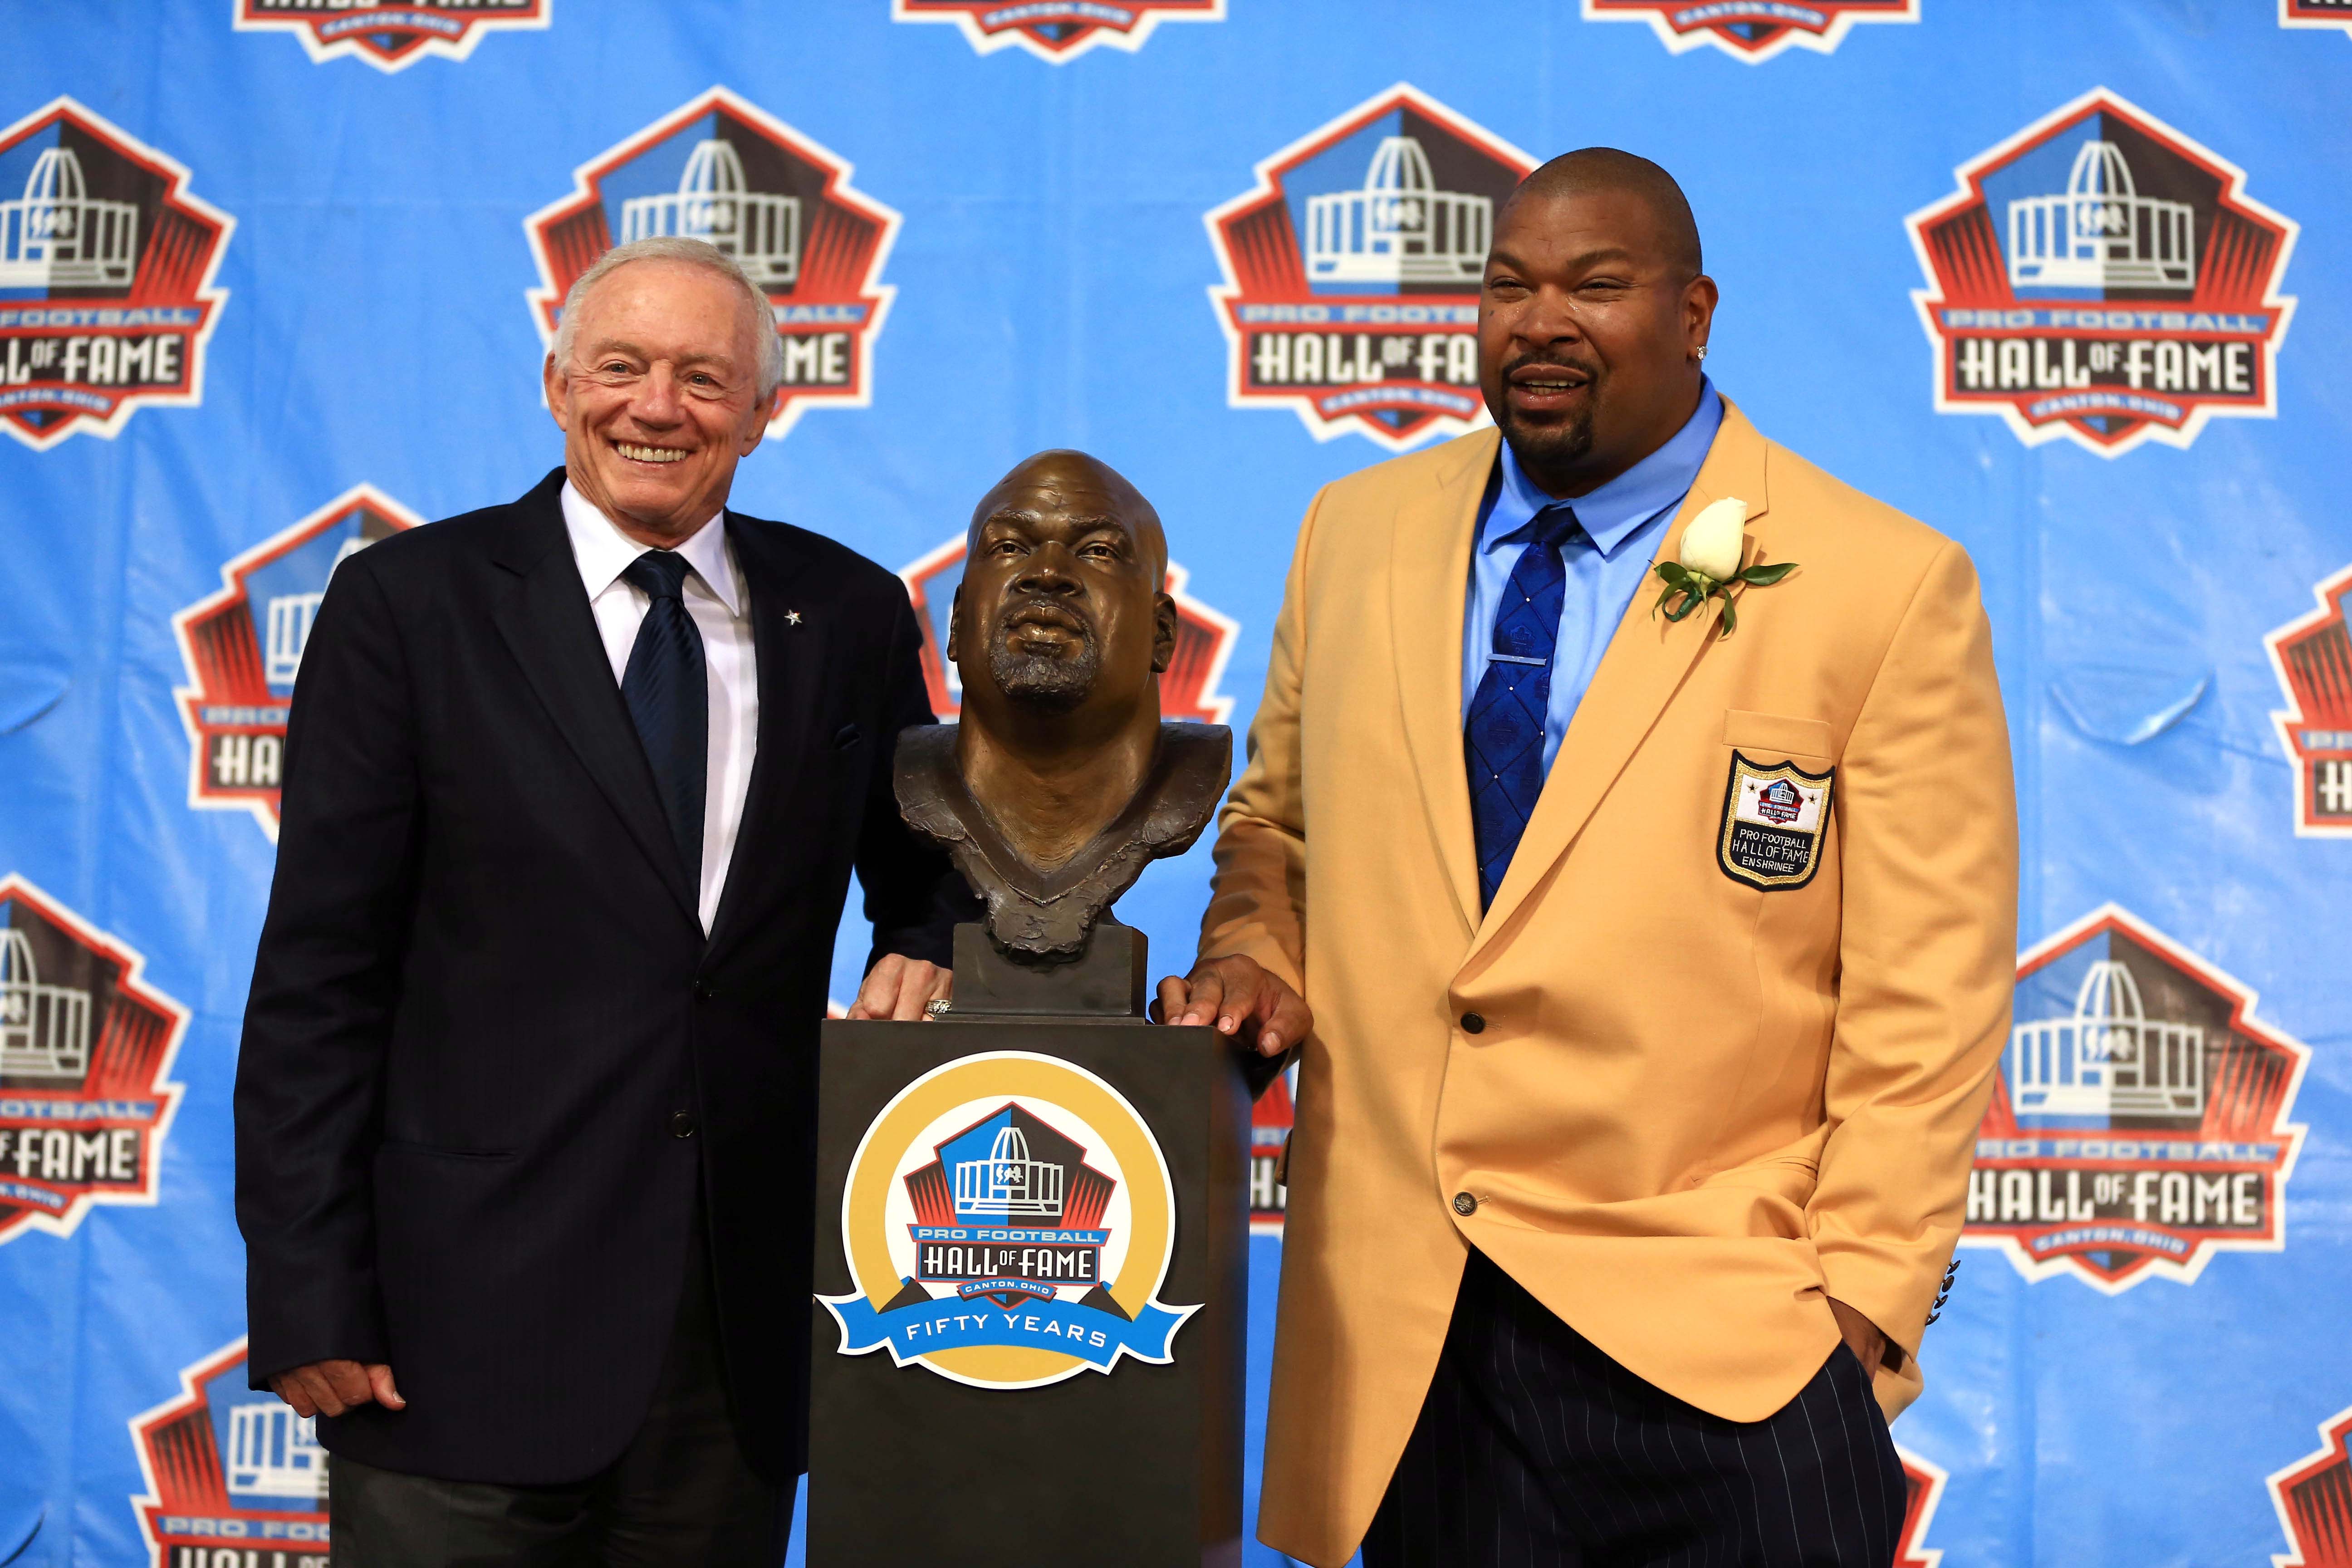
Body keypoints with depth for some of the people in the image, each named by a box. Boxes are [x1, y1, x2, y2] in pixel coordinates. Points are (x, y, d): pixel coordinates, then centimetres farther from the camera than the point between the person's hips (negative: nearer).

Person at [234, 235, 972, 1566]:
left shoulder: (850, 615, 7)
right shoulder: (409, 602, -1)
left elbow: (925, 867, 20)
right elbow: (318, 970, -4)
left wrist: (925, 955, -4)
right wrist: (311, 1298, -8)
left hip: (745, 1321, 3)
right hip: (472, 1308, -3)